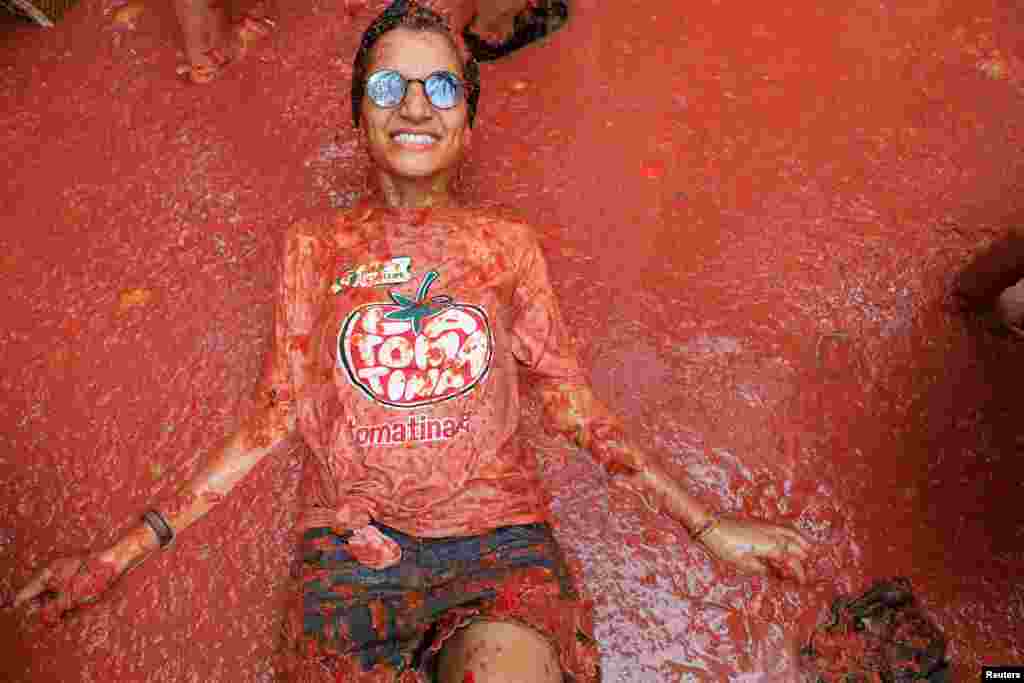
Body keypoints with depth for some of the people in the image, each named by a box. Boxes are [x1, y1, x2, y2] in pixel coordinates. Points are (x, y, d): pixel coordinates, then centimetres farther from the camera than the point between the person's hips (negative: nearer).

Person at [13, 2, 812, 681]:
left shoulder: (507, 242, 10)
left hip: (499, 538, -1)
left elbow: (575, 405, 10)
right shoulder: (316, 246, 11)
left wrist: (708, 526, 7)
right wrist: (125, 550, 8)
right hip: (350, 548, 1)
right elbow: (274, 420, 11)